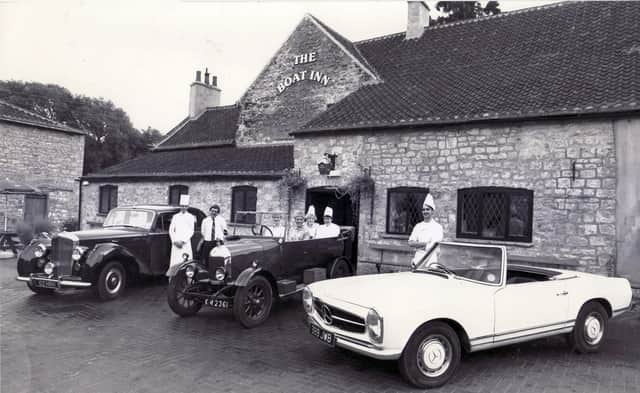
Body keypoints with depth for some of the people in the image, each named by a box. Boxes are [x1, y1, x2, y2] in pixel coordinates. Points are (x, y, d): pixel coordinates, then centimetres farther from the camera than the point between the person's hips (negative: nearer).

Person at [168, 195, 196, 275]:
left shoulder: (191, 217, 4)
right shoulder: (175, 216, 11)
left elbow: (191, 231, -1)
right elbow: (171, 230, 9)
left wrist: (183, 241, -9)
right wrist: (175, 241, -3)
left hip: (186, 243, -2)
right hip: (175, 244, 2)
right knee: (174, 263, -1)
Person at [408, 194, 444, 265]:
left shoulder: (437, 227, -1)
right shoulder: (418, 226, 13)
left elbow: (434, 246, -9)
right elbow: (410, 243, 5)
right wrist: (425, 243, -8)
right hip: (418, 260, 4)